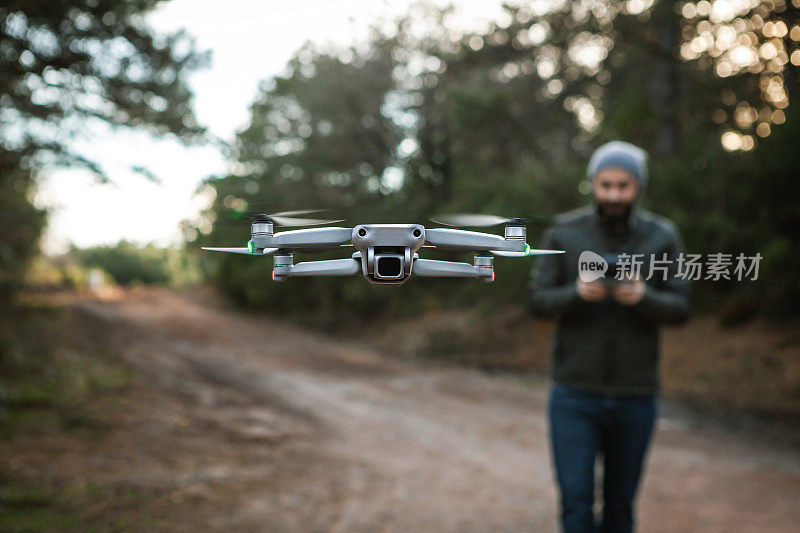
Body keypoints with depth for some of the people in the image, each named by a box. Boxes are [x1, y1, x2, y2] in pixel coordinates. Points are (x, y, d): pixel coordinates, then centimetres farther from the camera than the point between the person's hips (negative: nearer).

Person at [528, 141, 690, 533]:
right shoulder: (563, 233, -1)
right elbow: (538, 301, -3)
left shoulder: (661, 237, 1)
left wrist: (643, 297, -23)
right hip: (574, 397, -1)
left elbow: (680, 308, -2)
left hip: (636, 397, 1)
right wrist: (578, 293, -23)